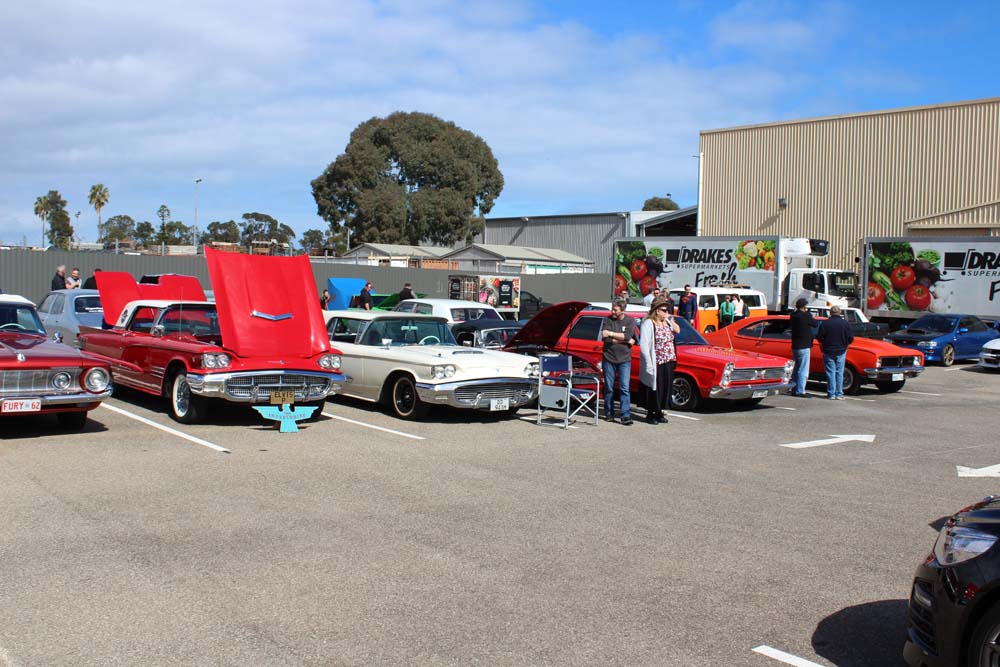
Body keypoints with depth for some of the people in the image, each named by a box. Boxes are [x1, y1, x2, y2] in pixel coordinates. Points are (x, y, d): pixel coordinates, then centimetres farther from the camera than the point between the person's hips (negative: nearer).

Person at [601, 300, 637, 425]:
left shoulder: (630, 321, 2)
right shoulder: (608, 320, 2)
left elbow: (628, 335, -15)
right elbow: (605, 339, -10)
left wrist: (611, 334, -15)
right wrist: (625, 340, -11)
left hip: (624, 359, -1)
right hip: (609, 358, 1)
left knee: (624, 388, -7)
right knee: (609, 388, 6)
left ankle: (626, 416, -9)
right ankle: (609, 414, 16)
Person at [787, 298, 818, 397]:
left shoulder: (793, 316, 5)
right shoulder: (805, 316, -16)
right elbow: (815, 324, -6)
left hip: (795, 346, 8)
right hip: (803, 347, -8)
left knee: (797, 369, 17)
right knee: (803, 370, -4)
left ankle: (793, 390, 21)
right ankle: (800, 391, -4)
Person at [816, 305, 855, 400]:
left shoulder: (825, 323, -8)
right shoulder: (845, 323, -5)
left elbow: (819, 337, -7)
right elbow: (851, 338, -4)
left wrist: (823, 345, 14)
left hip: (828, 352, -1)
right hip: (841, 352, 1)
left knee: (830, 373, 3)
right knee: (839, 372, 7)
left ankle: (831, 394, 2)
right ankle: (839, 394, 6)